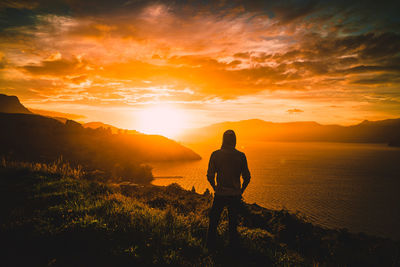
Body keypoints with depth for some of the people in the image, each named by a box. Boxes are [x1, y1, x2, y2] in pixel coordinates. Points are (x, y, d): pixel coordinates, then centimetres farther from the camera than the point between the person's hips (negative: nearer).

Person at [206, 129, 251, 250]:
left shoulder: (215, 154, -8)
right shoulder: (241, 156, -7)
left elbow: (210, 176, -7)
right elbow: (247, 177, -4)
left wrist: (215, 189, 9)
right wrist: (241, 191, 10)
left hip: (220, 194, 0)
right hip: (235, 195, 1)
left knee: (213, 221, 16)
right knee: (233, 223, 16)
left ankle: (210, 246, 23)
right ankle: (233, 245, 25)